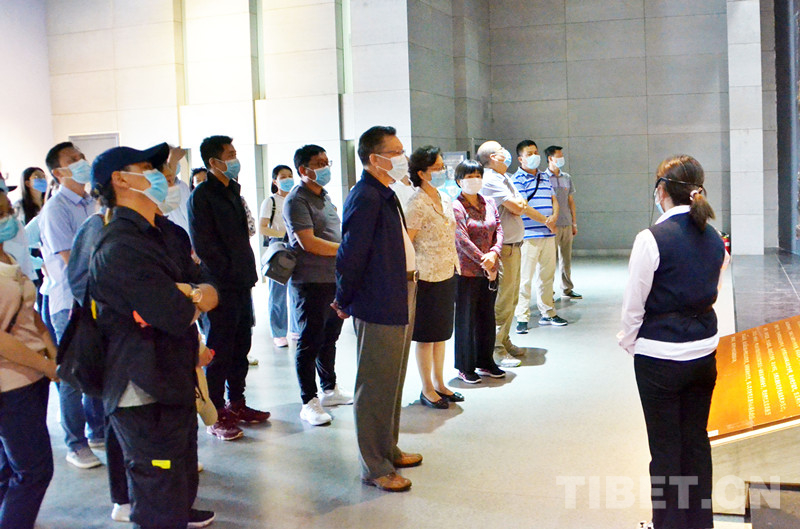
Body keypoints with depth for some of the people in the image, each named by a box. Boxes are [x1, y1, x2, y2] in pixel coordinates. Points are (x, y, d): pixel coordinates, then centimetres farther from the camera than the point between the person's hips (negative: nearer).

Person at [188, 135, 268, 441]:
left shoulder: (232, 191, 16)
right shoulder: (202, 195, -9)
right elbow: (203, 244, -14)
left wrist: (248, 272, 13)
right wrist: (229, 272, -11)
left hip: (241, 284, 8)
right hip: (221, 286, -8)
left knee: (241, 347, 13)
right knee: (220, 350, -2)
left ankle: (237, 404, 25)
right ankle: (217, 415, 5)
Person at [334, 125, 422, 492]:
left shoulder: (384, 195, 13)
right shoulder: (365, 197, -19)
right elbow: (352, 255, -20)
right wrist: (345, 302, -10)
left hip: (400, 302, 10)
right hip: (379, 306, -10)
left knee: (393, 381, 19)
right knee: (376, 386, 0)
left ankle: (388, 450, 34)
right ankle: (375, 468, 10)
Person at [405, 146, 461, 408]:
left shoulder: (445, 200, 10)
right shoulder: (416, 205, -16)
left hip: (447, 275, 8)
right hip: (426, 278, -8)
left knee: (442, 332, 15)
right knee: (426, 336, 3)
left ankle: (439, 383, 27)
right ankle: (427, 390, 15)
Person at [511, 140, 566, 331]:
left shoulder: (545, 177, 17)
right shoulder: (517, 179, -6)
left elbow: (554, 199, 19)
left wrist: (554, 216, -3)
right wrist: (544, 220, -15)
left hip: (548, 235, 7)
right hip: (528, 236, -7)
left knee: (547, 275, 13)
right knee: (525, 278, -5)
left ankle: (548, 313, 24)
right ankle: (522, 318, 1)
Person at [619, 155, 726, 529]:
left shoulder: (652, 239, -18)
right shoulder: (714, 239, 1)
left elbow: (633, 305, -13)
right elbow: (712, 294, 11)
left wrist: (629, 342, 3)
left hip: (660, 357, -6)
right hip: (704, 352, 6)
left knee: (665, 446, 7)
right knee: (697, 440, 18)